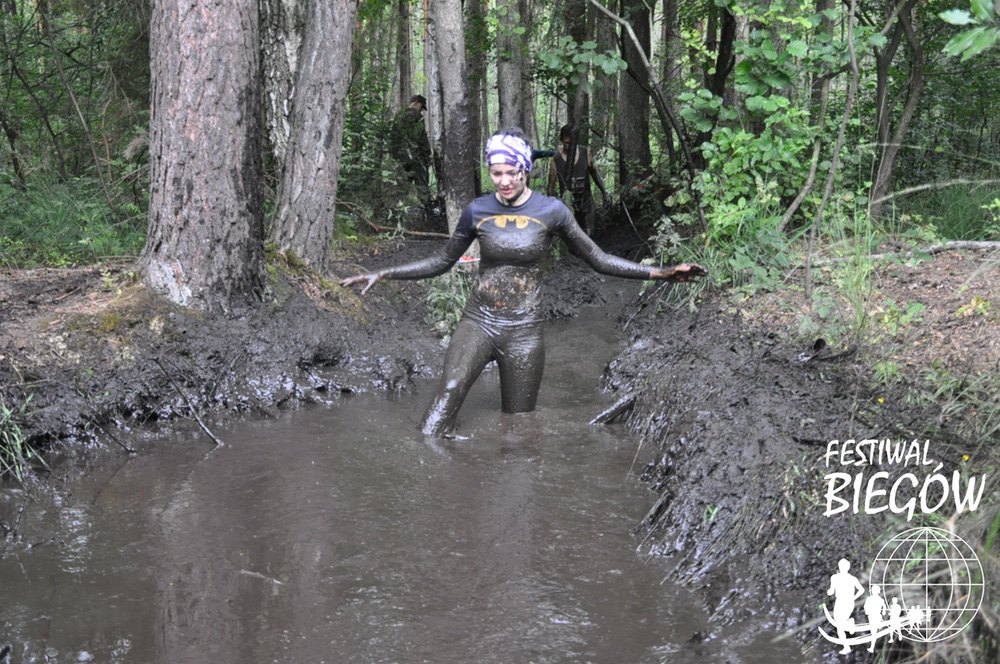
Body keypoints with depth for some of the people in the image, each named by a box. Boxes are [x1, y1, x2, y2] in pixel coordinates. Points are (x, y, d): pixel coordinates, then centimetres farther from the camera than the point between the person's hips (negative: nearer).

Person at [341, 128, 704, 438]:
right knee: (449, 390, -25)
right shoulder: (477, 210, 2)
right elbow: (442, 261, 14)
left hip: (524, 330, 0)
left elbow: (599, 260, 3)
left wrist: (660, 273, -6)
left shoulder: (551, 210, -2)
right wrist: (383, 274, 6)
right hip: (478, 321, 0)